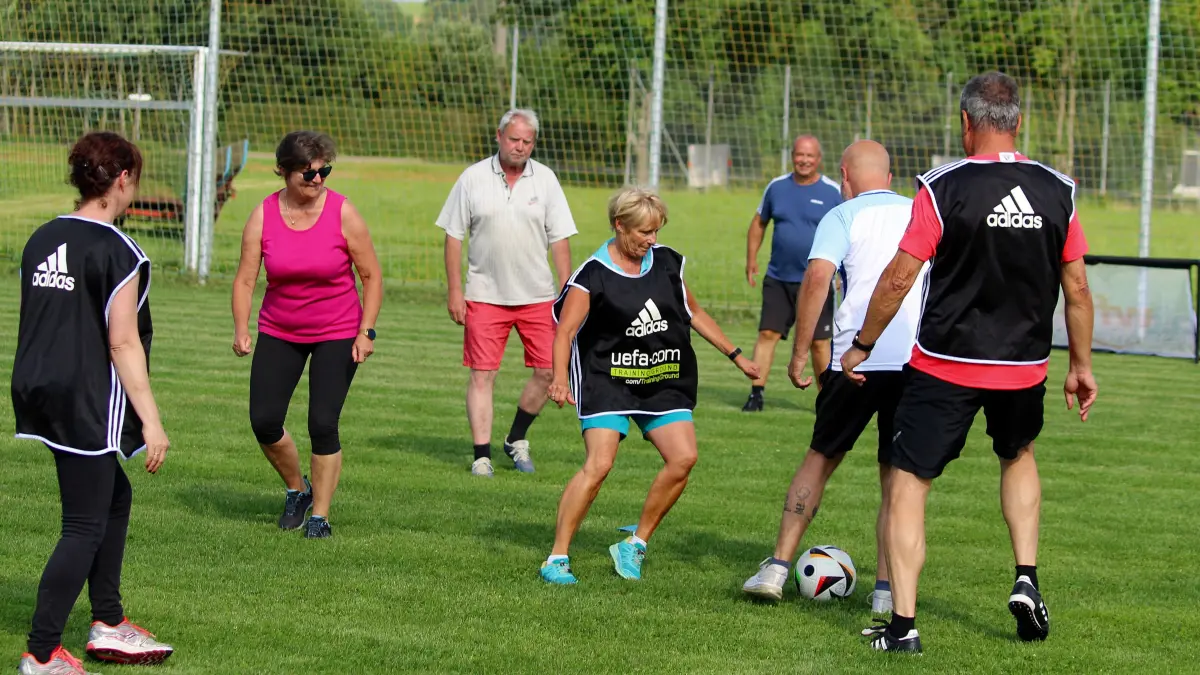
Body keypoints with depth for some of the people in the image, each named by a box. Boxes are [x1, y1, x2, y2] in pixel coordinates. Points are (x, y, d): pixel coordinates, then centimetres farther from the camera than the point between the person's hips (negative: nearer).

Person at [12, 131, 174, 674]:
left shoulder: (40, 240, 9)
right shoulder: (117, 252, -15)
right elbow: (122, 343, -17)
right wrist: (151, 422, -14)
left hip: (36, 388, 9)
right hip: (87, 403, -9)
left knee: (115, 496, 23)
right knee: (85, 525, -2)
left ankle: (108, 624, 29)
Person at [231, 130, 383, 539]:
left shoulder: (343, 214, -12)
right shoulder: (263, 216, -7)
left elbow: (371, 276, -4)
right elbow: (245, 279, -4)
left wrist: (366, 332, -12)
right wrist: (241, 330, -17)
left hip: (337, 335, -3)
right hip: (279, 332, 3)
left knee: (323, 425, -10)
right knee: (264, 422, -3)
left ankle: (320, 516, 4)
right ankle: (296, 490, 24)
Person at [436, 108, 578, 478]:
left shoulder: (545, 179, 3)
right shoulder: (473, 178, -1)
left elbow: (560, 238, 5)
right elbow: (454, 235, 2)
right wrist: (454, 290, -3)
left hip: (537, 295, 2)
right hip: (485, 295, -2)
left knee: (548, 370, -1)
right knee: (481, 374, -4)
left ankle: (516, 438, 19)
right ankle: (482, 456, 1)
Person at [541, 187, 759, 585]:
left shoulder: (667, 263, 6)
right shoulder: (593, 276, -10)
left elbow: (694, 313, 19)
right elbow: (565, 331, -13)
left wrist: (736, 356, 20)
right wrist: (560, 378, -30)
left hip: (664, 383, 5)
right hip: (607, 379, -5)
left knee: (683, 457, -12)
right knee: (598, 465, -19)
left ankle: (635, 545, 4)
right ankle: (557, 558, -11)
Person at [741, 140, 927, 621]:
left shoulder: (843, 216, 5)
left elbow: (817, 277, -10)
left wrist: (799, 354, -7)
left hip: (858, 359, -2)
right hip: (920, 361, 2)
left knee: (820, 459, 14)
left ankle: (777, 568, 11)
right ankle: (887, 589, 3)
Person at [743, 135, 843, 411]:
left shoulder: (833, 192, -3)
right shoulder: (777, 187, 5)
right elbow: (759, 222, 17)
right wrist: (751, 258, 11)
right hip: (778, 279, 2)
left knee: (819, 342, 2)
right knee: (767, 333, -5)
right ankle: (756, 393, -1)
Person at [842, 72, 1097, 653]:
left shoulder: (943, 188, -13)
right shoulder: (1057, 191, -2)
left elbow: (898, 279, -11)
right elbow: (1077, 288, 4)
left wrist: (861, 346, 2)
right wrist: (1081, 366, 15)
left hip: (945, 366, -4)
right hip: (1025, 367, 4)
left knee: (908, 482, 4)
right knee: (1018, 458, 31)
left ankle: (903, 623, -3)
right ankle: (1026, 579, 17)